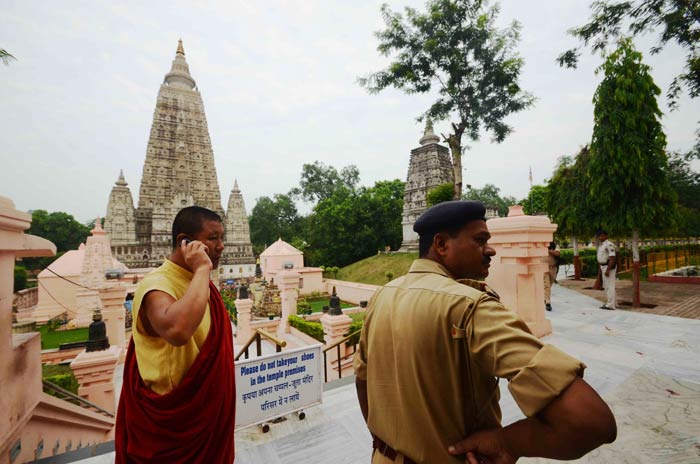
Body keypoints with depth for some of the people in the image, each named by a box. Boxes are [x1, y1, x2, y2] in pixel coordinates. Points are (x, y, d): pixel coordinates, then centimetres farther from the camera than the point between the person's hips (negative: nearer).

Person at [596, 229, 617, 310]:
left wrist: (608, 270, -26)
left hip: (609, 267, -10)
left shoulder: (609, 244, -16)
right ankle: (613, 303, 28)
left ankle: (610, 305, -1)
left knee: (610, 286, -6)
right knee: (606, 286, 17)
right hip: (603, 266, 10)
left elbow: (612, 258, -22)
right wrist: (600, 269, 20)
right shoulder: (601, 245, 14)